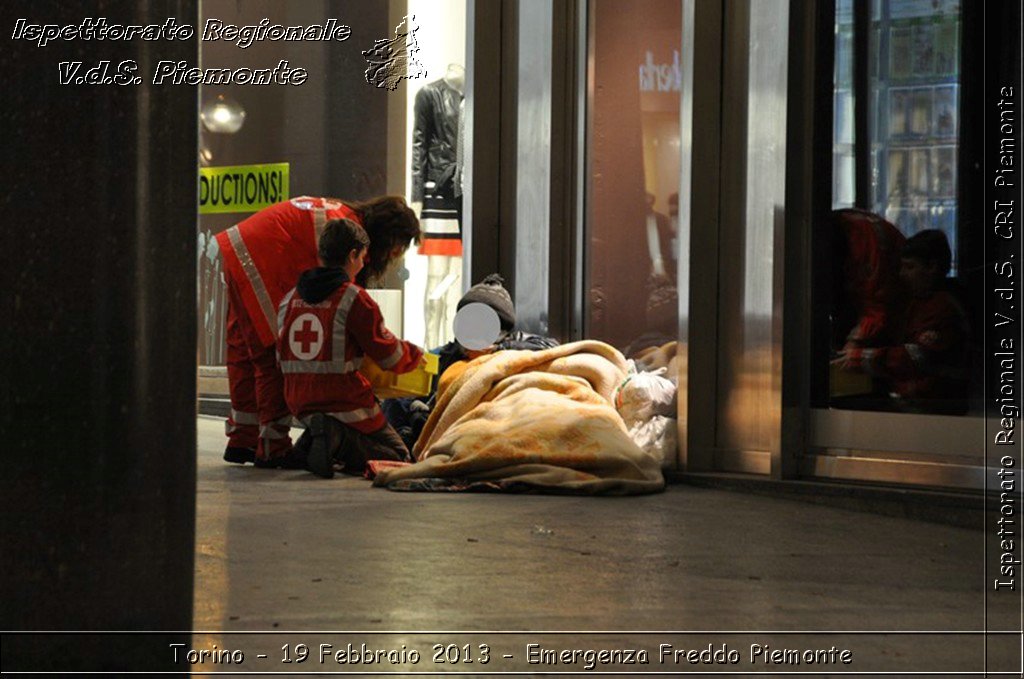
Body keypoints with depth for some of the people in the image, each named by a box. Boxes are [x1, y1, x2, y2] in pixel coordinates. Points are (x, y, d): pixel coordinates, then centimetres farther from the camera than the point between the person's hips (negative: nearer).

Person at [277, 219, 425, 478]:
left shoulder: (290, 298, 8)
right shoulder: (354, 298, -11)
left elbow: (282, 355, 14)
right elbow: (389, 355, -7)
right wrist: (415, 355, 16)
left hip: (299, 404, 6)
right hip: (345, 402, -6)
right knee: (398, 457, 6)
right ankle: (338, 439, -18)